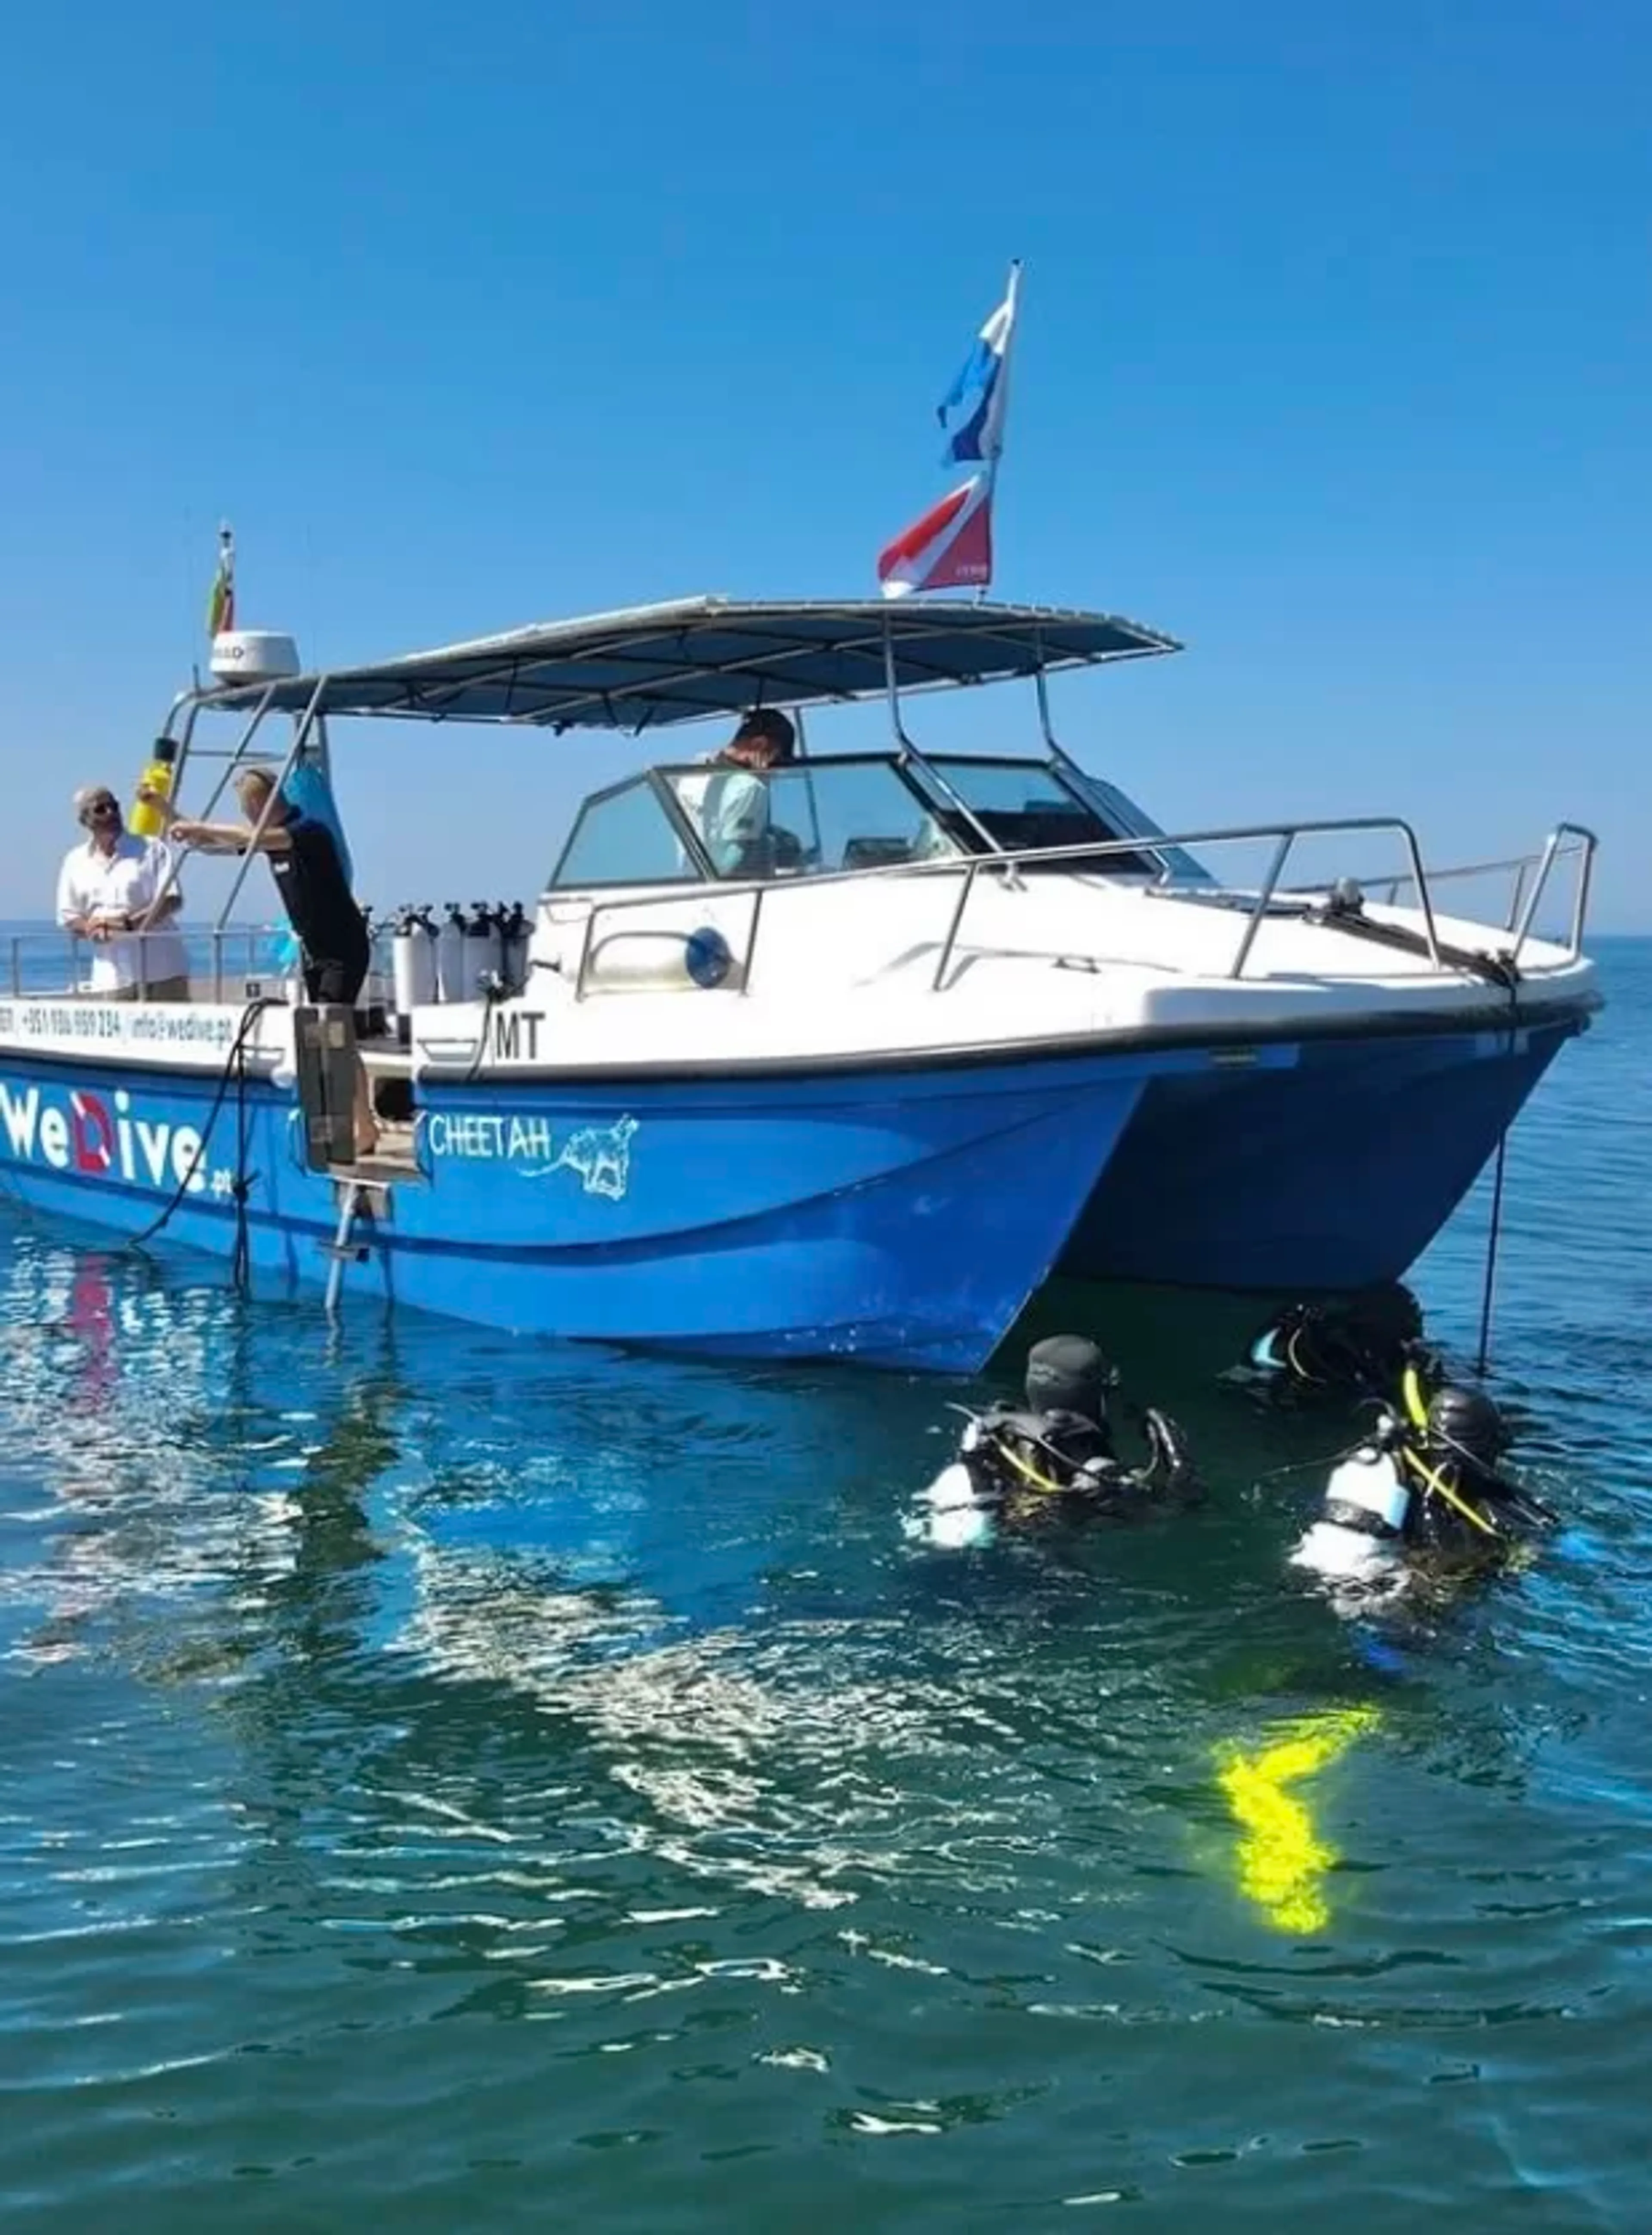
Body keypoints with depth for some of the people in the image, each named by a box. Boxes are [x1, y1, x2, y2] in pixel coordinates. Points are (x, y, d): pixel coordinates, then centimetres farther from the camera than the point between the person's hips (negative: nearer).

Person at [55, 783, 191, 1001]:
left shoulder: (151, 849, 0)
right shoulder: (75, 862, 10)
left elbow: (172, 900, -7)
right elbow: (69, 918, 12)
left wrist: (131, 924, -20)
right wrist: (91, 929, -12)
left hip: (161, 969, -3)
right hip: (114, 977, 3)